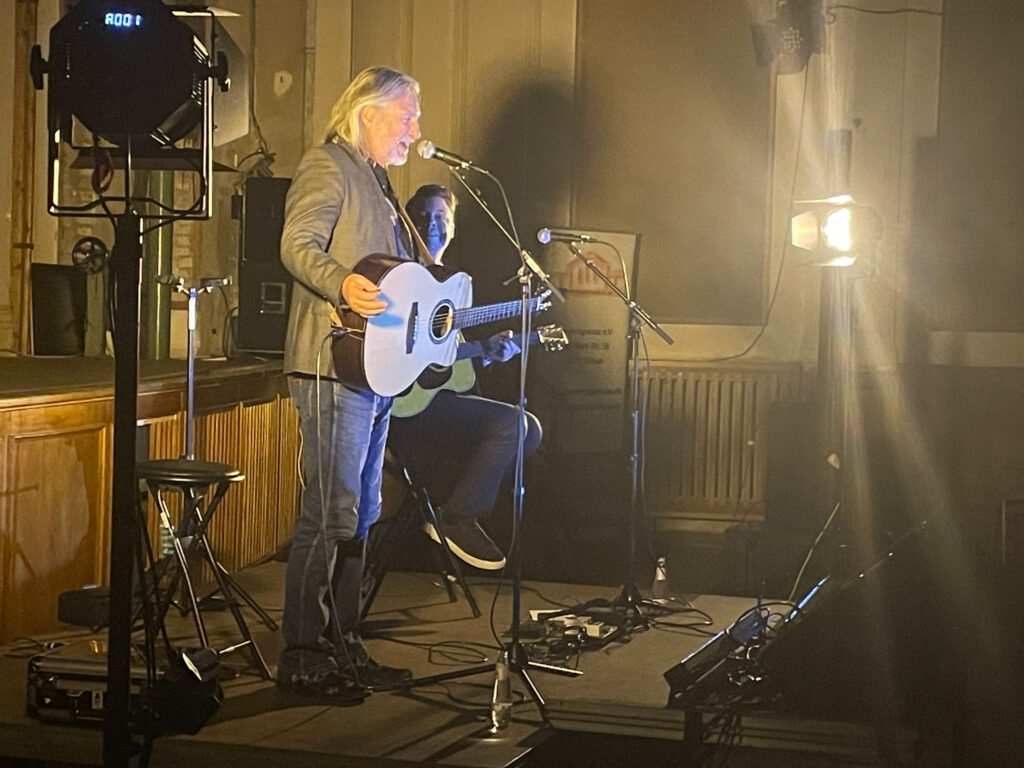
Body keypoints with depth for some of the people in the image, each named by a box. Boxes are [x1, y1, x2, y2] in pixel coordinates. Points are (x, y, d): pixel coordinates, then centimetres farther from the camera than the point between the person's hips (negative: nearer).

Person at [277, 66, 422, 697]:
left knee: (359, 516, 13)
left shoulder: (377, 180, 24)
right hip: (334, 366, -10)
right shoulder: (328, 166, -6)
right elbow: (297, 245, -21)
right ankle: (302, 657, -5)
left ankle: (345, 649, 20)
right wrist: (342, 286, -37)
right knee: (330, 516, -10)